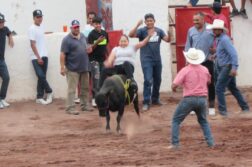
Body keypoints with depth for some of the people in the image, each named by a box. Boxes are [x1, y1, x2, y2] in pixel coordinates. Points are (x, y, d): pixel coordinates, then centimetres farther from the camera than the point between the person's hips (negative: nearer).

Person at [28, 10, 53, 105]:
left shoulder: (41, 27, 11)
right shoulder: (32, 29, -11)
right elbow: (33, 44, -14)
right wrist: (38, 58, -17)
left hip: (44, 56, 7)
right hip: (36, 58, -7)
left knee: (42, 77, 6)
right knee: (41, 76, -12)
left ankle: (40, 97, 9)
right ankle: (49, 92, 7)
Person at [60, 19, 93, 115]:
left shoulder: (82, 36, 11)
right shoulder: (67, 40, -11)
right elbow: (63, 54, -15)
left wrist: (89, 49, 1)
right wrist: (62, 67, -20)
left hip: (84, 68, 7)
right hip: (73, 69, -7)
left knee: (85, 88, 14)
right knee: (71, 89, -7)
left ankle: (85, 105, 25)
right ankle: (70, 108, -6)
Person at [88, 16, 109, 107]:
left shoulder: (105, 33, 8)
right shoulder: (92, 34, -8)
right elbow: (90, 48, -12)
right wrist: (97, 42, -26)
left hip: (103, 59, 6)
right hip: (94, 59, -6)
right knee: (96, 79, -9)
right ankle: (95, 98, -8)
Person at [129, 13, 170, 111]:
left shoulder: (159, 31, 4)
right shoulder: (142, 31, -6)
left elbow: (167, 39, -6)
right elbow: (131, 35, -19)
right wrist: (137, 25, -33)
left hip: (157, 59, 5)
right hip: (146, 60, -5)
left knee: (157, 80, 14)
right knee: (148, 80, -15)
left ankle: (155, 99, 30)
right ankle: (146, 102, -14)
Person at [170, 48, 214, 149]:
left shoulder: (185, 70, -10)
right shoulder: (205, 70, 5)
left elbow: (174, 85, -14)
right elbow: (208, 82, 24)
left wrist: (173, 88, 8)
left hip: (189, 99, -4)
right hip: (202, 99, 4)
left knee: (176, 120, 11)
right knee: (203, 121, 25)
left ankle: (175, 144, 2)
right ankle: (210, 142, 12)